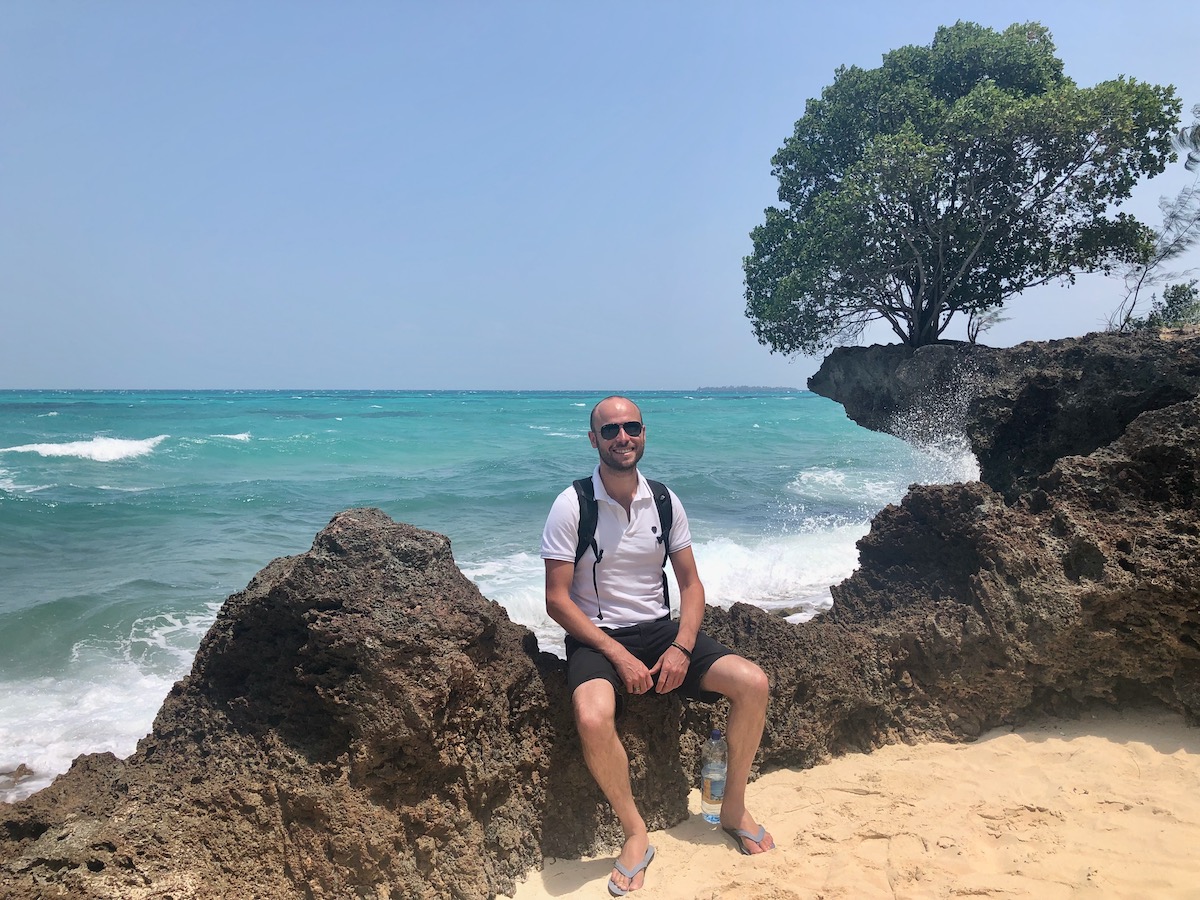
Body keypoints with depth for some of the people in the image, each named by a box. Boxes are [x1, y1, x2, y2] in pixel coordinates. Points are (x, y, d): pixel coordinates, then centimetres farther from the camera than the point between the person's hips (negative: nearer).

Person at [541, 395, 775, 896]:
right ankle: (635, 834, -9)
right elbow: (557, 599, -12)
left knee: (752, 682, -14)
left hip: (660, 630, 4)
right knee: (593, 718, -35)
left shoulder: (664, 502, 2)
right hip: (596, 638, -4)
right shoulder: (571, 506, -11)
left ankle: (734, 810, 8)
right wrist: (620, 657, -18)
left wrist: (681, 648, -11)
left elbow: (690, 584, 7)